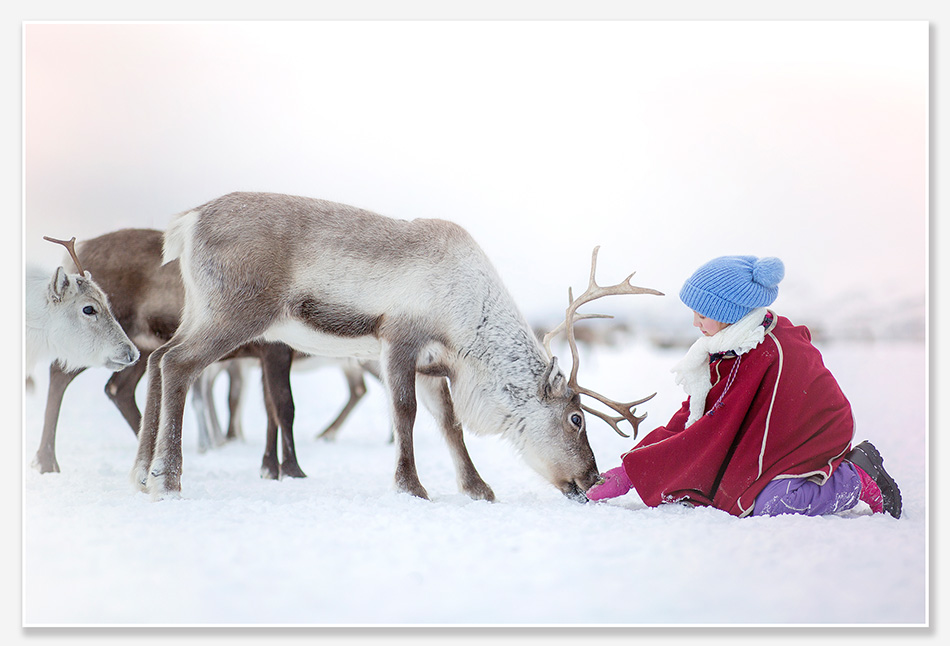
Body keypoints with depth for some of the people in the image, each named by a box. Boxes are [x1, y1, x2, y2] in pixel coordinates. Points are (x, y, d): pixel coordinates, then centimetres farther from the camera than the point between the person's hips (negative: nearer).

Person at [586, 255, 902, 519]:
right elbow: (692, 413, 2)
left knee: (766, 506, -31)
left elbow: (713, 434, -30)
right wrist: (636, 455, -12)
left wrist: (630, 474, -29)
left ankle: (858, 478, -5)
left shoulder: (761, 357, -29)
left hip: (815, 441, -10)